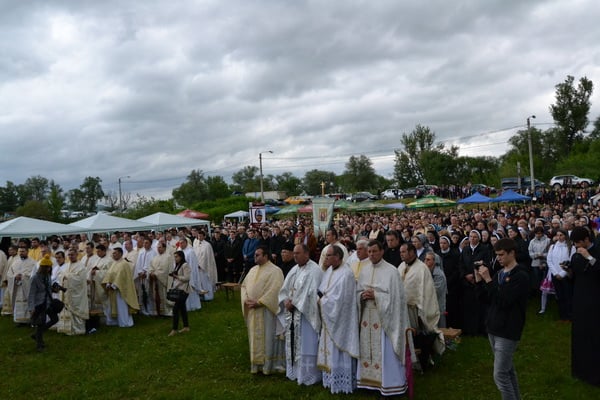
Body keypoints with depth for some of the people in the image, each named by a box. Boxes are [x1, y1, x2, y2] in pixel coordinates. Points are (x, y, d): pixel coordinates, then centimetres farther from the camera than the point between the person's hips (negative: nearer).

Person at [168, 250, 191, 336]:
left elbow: (187, 278, -18)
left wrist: (176, 276, -19)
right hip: (177, 289, 9)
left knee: (175, 308, -10)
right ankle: (186, 326, 23)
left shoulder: (185, 265, -13)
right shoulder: (176, 265, 15)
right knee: (182, 308, 14)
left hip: (183, 290, -9)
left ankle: (174, 329, -4)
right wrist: (172, 274, 3)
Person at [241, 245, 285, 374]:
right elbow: (244, 285, 13)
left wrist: (259, 302, -20)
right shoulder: (253, 269, 12)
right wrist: (246, 299, -4)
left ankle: (268, 365, 12)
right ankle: (256, 363, 23)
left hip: (266, 311, -7)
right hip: (253, 310, 7)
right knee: (255, 337, 13)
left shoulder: (275, 271, -12)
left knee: (267, 338, 2)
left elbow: (273, 291, -19)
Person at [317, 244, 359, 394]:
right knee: (330, 350, 16)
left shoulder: (345, 274, -20)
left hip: (339, 320, -8)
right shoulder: (329, 271, 8)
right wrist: (321, 299, -8)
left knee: (339, 352, 2)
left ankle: (341, 383, 14)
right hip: (329, 318, 9)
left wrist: (322, 302, -13)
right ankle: (332, 379, 28)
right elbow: (322, 291, 12)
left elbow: (339, 299, -23)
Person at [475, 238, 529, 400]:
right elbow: (489, 299, 10)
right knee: (508, 370, 18)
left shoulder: (520, 276, -14)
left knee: (500, 375, -7)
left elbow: (503, 301, -23)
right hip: (494, 328, 8)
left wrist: (488, 280, -23)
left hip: (508, 331, -8)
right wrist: (479, 281, -2)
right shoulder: (499, 273, 11)